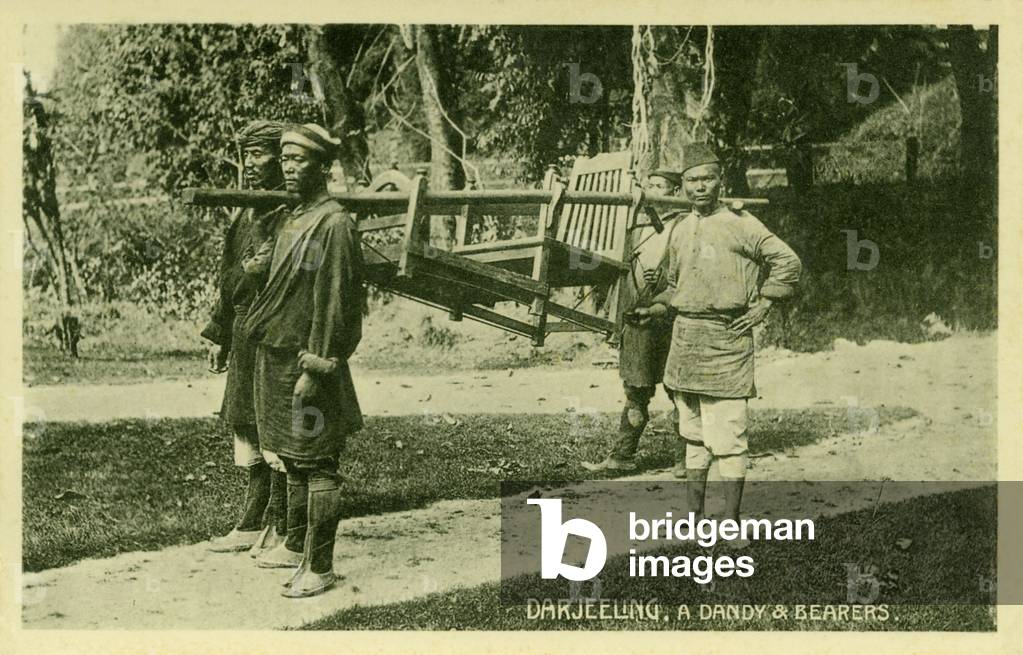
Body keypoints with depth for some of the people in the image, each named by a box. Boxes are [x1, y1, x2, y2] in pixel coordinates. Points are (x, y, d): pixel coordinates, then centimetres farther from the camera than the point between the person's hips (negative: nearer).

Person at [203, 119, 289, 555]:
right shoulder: (246, 214, 16)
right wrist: (218, 335, 19)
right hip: (246, 337, 9)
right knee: (250, 428, 13)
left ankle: (281, 528, 8)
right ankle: (253, 524, 23)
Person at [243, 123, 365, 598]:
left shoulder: (335, 225, -16)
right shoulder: (292, 221, 12)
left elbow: (335, 303, -19)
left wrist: (314, 368, -20)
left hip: (307, 362, -9)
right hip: (278, 358, 9)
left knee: (317, 465, -2)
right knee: (292, 459, 19)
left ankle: (320, 568, 5)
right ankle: (296, 545, 33)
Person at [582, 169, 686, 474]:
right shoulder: (640, 226, 16)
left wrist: (663, 277, -22)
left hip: (671, 321, -6)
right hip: (638, 318, 6)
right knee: (635, 392, 10)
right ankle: (622, 455, 16)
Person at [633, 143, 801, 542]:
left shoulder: (739, 225, -7)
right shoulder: (681, 230, 13)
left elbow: (788, 262, -6)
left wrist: (762, 306, -7)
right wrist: (656, 308, 9)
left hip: (725, 340, -7)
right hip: (684, 338, 7)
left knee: (726, 438, -7)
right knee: (692, 435, 14)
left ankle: (731, 521, -1)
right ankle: (694, 515, 22)